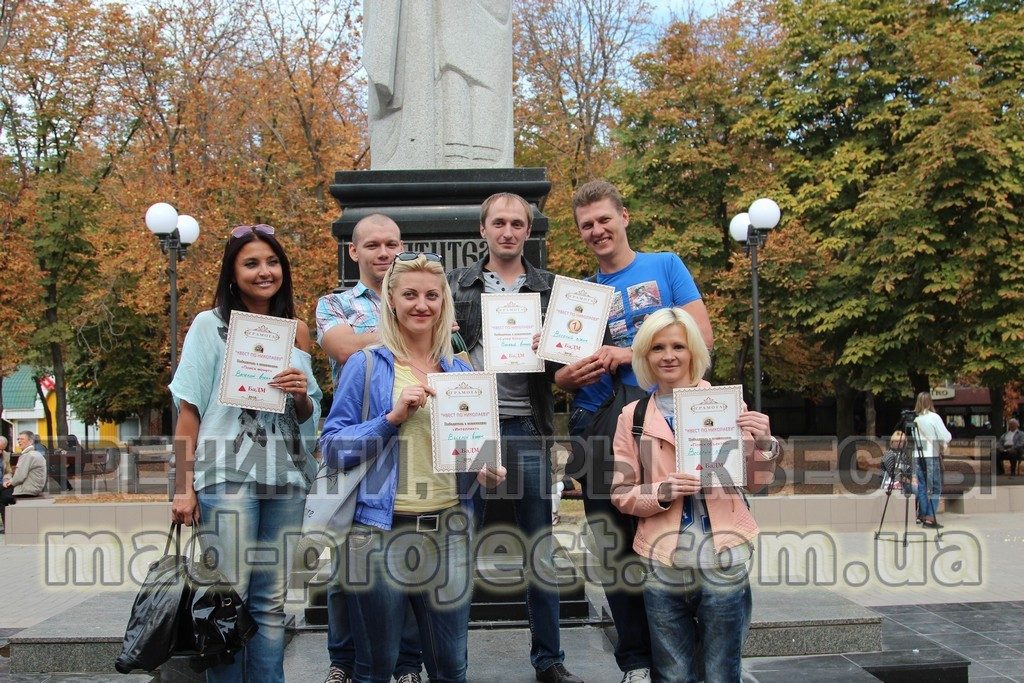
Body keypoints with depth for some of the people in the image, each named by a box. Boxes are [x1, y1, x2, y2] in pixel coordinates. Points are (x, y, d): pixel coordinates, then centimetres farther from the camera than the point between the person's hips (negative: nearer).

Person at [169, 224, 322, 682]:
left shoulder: (297, 331, 13)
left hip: (285, 477, 4)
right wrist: (183, 488, -6)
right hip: (227, 475, -4)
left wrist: (302, 395, -6)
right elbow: (188, 410, 0)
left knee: (271, 602, 7)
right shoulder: (210, 325, 3)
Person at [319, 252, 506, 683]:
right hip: (380, 533, -3)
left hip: (448, 532, 3)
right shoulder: (366, 366, -2)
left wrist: (484, 471, -4)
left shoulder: (460, 372, 9)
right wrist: (392, 417, -17)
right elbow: (331, 447, -7)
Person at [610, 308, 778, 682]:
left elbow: (755, 479, 7)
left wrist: (763, 442, -13)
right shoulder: (633, 416, 5)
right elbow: (621, 493, 4)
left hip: (723, 560, -1)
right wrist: (662, 492, -15)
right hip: (664, 564, 1)